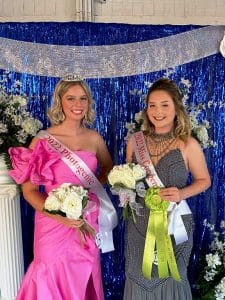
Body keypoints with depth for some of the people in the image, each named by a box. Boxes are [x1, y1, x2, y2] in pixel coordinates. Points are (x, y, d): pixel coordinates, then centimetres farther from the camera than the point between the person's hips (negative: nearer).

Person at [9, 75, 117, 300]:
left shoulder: (94, 138, 1)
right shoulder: (42, 140, -10)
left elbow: (108, 168, 18)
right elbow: (29, 190, -8)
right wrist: (59, 216, -22)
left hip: (87, 225, 3)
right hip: (54, 225, -3)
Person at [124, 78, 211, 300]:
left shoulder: (188, 145, -12)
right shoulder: (135, 141, -3)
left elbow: (204, 180, 0)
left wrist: (181, 194, -17)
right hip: (139, 223, 3)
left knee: (171, 278, 15)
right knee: (139, 276, 17)